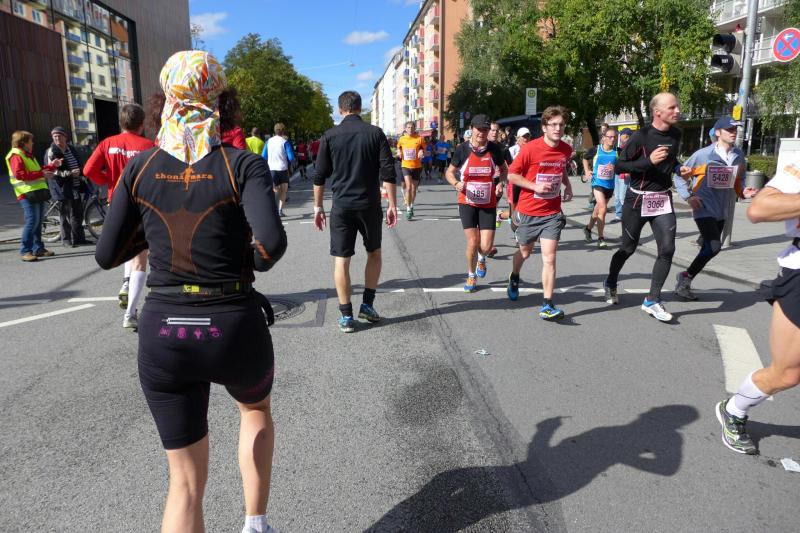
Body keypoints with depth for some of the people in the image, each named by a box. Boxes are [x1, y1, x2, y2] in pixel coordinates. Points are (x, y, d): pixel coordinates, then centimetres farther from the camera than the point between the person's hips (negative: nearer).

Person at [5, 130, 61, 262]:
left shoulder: (28, 155, 24)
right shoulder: (16, 156, -8)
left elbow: (36, 171, 29)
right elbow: (19, 174, -20)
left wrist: (52, 166, 20)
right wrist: (41, 174, -21)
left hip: (38, 192, 10)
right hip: (28, 193, -10)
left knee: (38, 221, 12)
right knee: (32, 221, -14)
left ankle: (38, 248, 19)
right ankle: (25, 251, -10)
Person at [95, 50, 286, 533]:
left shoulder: (141, 167, 0)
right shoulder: (243, 165, -9)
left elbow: (107, 255, 4)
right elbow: (273, 242, -23)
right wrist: (253, 262, -1)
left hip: (164, 331, 2)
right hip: (235, 328, -2)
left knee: (186, 482, 16)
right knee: (256, 409, 34)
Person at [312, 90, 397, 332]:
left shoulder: (330, 136, 2)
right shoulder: (375, 133, 1)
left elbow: (319, 176, 3)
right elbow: (388, 172, -4)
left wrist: (318, 206, 11)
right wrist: (392, 205, -1)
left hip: (341, 206, 0)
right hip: (370, 205, 0)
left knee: (341, 260, 5)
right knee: (374, 252, 20)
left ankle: (346, 316, 8)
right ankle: (367, 305, 17)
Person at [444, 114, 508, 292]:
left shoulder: (495, 149, -3)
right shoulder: (462, 149, -7)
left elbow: (504, 169, 14)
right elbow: (450, 172, 4)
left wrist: (501, 183, -6)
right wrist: (456, 183, -17)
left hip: (488, 204, 1)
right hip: (467, 203, -1)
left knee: (486, 246, -4)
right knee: (473, 243, -6)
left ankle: (481, 259, 36)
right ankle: (471, 276, 23)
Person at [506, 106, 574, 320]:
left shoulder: (566, 150, 0)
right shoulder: (530, 148, -14)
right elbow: (512, 175, -8)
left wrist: (567, 185, 5)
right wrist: (535, 186, -19)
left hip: (552, 213, 2)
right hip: (528, 211, -2)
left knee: (549, 258, -8)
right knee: (525, 251, 18)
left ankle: (547, 305, -5)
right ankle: (514, 278, 50)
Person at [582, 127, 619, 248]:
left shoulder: (617, 152, -2)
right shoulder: (596, 150, -5)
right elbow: (585, 158, 13)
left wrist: (615, 168, -14)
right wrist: (587, 171, 3)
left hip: (610, 185, 3)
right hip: (597, 183, -3)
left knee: (598, 209, 17)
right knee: (603, 208, -18)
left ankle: (588, 228, 42)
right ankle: (600, 238, -11)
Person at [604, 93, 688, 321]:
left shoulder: (676, 134, 5)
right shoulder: (642, 136, -14)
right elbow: (619, 165, -13)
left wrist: (679, 168, 3)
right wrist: (649, 160, -25)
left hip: (663, 199, 5)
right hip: (638, 199, -5)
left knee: (667, 249, -7)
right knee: (629, 248, 9)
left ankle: (652, 300, 3)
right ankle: (611, 283, 36)